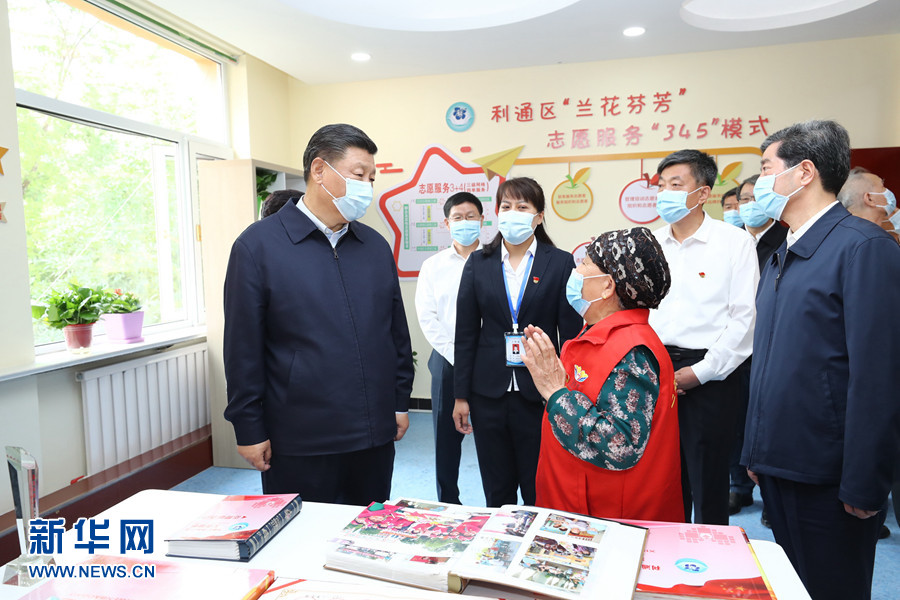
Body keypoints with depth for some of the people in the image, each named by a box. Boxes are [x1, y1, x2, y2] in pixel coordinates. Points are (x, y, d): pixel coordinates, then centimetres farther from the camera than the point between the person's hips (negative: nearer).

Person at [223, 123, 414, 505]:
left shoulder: (377, 246, 9)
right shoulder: (258, 245, -6)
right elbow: (243, 348, -6)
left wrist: (400, 402, 11)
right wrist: (249, 429, -6)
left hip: (375, 436, 5)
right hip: (299, 442, -4)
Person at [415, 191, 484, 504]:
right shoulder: (433, 265, 8)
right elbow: (427, 316, 2)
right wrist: (457, 355, -6)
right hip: (447, 360, 2)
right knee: (446, 437, 8)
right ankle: (448, 504, 24)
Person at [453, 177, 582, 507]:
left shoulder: (561, 263, -1)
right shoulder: (478, 263, 5)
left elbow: (571, 334, -1)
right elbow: (465, 333, 5)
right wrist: (461, 395, 3)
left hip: (540, 393, -2)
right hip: (489, 393, 2)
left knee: (540, 494, 9)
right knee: (496, 494, 14)